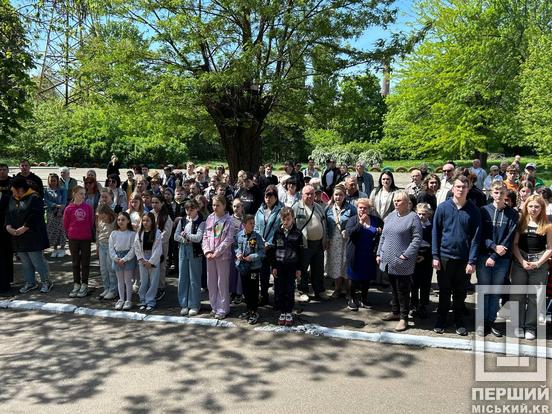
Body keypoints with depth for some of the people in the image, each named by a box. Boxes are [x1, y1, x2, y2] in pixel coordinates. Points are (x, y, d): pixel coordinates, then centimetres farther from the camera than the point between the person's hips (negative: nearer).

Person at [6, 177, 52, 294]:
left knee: (37, 261, -3)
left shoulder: (34, 198, -11)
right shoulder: (13, 199, 13)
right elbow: (8, 214, 11)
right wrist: (8, 227, -6)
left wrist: (24, 228, -21)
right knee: (25, 262, 15)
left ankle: (46, 281, 11)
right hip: (18, 238, 7)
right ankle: (30, 282, 27)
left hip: (33, 237, -7)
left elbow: (35, 216, -18)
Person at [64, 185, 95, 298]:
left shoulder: (88, 207, -3)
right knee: (75, 262, 10)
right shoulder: (69, 209, -6)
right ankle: (76, 285, 20)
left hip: (86, 239, 0)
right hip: (73, 239, 0)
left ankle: (84, 285, 16)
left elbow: (91, 223, 3)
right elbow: (65, 224, 2)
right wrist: (70, 235, 6)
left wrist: (91, 235, 3)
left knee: (85, 262, 7)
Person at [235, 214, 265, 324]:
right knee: (245, 289, 15)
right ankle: (249, 309, 31)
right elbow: (236, 246, 12)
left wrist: (252, 257, -20)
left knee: (254, 290, 3)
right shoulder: (239, 235, -2)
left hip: (254, 267, -4)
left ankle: (254, 312, 15)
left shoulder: (257, 236, -11)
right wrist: (238, 253, -7)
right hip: (243, 267, 4)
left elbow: (262, 251, -9)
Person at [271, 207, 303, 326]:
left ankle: (289, 313, 16)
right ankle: (282, 312, 18)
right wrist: (273, 266, 0)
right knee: (279, 290, 5)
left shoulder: (297, 233, -3)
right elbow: (274, 250, 5)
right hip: (279, 265, 2)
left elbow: (300, 252, 0)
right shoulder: (278, 232, 2)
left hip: (291, 266, -2)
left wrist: (299, 268, -2)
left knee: (290, 290, 4)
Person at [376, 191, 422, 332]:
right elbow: (383, 236, 17)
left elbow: (417, 239, -13)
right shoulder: (390, 216, 13)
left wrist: (406, 255, -19)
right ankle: (395, 312, 31)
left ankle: (404, 318, 10)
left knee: (403, 290, 1)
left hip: (402, 262, -6)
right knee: (394, 288, 17)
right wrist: (379, 253, 12)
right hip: (388, 260, 7)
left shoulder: (413, 217, -8)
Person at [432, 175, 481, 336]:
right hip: (445, 256, 0)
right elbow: (435, 232, -1)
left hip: (464, 258, 1)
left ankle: (459, 322, 27)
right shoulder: (443, 207, -3)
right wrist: (435, 256, -5)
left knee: (461, 292, 12)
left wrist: (472, 261, -8)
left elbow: (475, 237, -3)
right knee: (444, 291, 11)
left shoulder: (474, 211, -2)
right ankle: (441, 320, 26)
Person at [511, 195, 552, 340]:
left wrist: (538, 263, -11)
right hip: (520, 262, 1)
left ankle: (530, 327, 14)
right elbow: (515, 244, 2)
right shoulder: (521, 222, 4)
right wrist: (522, 261, -10)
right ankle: (518, 326, 16)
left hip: (540, 264, -1)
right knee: (518, 295, 4)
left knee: (535, 297, 3)